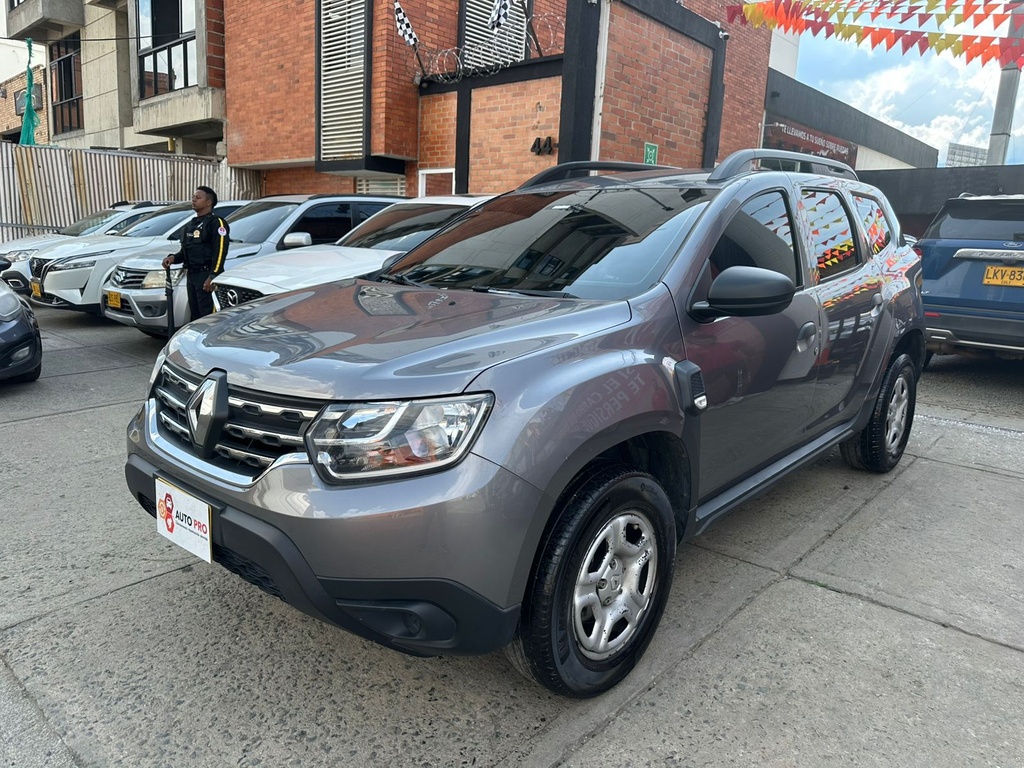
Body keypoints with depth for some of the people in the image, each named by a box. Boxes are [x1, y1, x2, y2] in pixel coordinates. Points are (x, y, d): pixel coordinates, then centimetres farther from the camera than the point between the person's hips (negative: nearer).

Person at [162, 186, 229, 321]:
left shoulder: (216, 223, -7)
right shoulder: (190, 224, 21)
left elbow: (220, 252, -16)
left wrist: (212, 277, -23)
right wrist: (174, 258, 6)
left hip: (206, 276, -9)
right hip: (191, 275, 9)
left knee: (208, 315, -13)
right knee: (195, 314, 12)